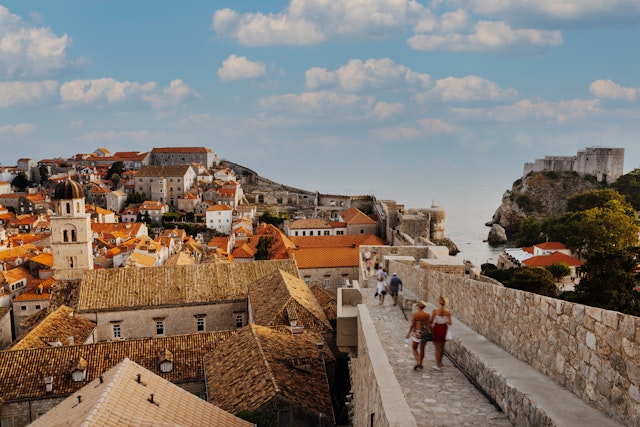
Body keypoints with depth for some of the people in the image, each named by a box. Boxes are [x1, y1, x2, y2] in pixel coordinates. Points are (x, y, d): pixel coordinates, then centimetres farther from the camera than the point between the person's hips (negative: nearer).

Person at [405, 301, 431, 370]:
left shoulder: (415, 315, -13)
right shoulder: (427, 315, -6)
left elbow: (412, 325, -12)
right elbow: (429, 325, -6)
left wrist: (408, 333, -2)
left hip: (417, 334, -3)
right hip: (425, 334, 3)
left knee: (414, 348, 14)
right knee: (422, 349, 18)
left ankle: (418, 362, -1)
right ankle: (420, 364, 24)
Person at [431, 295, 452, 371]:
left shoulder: (435, 311, -15)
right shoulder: (448, 312, -9)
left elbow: (431, 321, -10)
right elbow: (449, 323, -9)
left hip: (437, 328, -3)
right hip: (444, 329, 3)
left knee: (437, 347, 6)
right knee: (442, 346, 20)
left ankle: (438, 365, 4)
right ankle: (440, 362, 37)